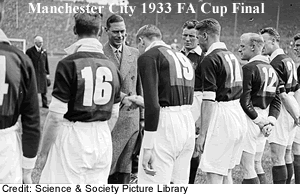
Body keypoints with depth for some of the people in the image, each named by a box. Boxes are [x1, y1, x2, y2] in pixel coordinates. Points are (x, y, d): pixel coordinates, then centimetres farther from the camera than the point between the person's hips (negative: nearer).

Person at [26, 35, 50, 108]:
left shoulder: (44, 51, 9)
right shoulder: (29, 51, -4)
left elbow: (46, 63, 13)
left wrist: (47, 73, 10)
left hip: (43, 73, 4)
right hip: (34, 73, -4)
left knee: (44, 90, 7)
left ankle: (45, 103, 16)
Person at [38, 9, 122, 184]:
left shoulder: (68, 64, -11)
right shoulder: (111, 66, 5)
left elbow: (56, 116, -13)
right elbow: (114, 114, 12)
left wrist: (44, 152, -2)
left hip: (72, 138, -5)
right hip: (103, 141, 6)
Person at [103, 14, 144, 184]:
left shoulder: (134, 54, 10)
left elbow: (140, 87, 13)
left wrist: (143, 117, 10)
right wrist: (123, 97, -20)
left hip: (130, 121, 4)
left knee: (124, 170, 10)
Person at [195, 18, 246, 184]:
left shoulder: (210, 59, -13)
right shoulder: (232, 56, 15)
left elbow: (209, 100, -18)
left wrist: (202, 134, -15)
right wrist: (201, 121, 24)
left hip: (221, 118, -9)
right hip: (237, 113, 9)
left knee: (214, 175, -6)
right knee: (226, 173, 17)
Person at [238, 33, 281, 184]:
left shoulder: (249, 68, -13)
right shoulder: (271, 69, 14)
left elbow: (244, 101, -19)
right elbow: (276, 101, 13)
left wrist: (259, 120, -11)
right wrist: (270, 121, 5)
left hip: (249, 120, -9)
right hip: (262, 123, 9)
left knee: (248, 169, -2)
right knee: (256, 166, 18)